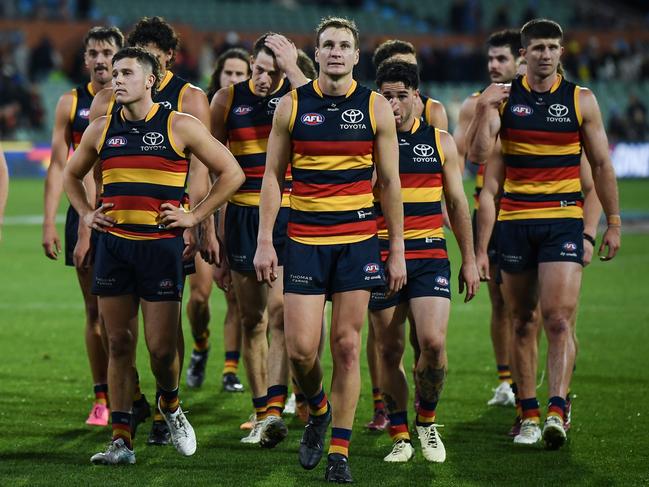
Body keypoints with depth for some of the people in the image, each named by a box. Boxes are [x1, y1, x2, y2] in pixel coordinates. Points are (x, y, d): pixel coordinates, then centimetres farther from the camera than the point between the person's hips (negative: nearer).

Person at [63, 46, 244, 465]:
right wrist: (86, 213, 11)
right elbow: (72, 175, 26)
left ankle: (170, 405, 26)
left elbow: (231, 173, 1)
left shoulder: (180, 127, -3)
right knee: (119, 343, 3)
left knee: (161, 346, -5)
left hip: (161, 245, -3)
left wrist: (194, 216, -3)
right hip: (113, 245, 3)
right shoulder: (101, 130, 8)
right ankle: (121, 439, 6)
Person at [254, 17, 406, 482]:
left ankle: (340, 452, 7)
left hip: (358, 241, 0)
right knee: (301, 347, -6)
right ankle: (317, 409, 25)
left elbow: (390, 182, 6)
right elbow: (272, 176, 6)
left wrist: (397, 249, 3)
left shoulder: (376, 107, 1)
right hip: (304, 240, 0)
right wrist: (264, 242, -1)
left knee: (347, 346, 0)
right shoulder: (292, 105, 2)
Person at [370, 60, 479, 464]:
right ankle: (400, 436, 15)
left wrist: (469, 260, 11)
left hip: (430, 256, 0)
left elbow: (457, 203, 13)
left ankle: (427, 421, 9)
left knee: (433, 342, -15)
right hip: (381, 257, 0)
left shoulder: (440, 142, 8)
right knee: (389, 351, 2)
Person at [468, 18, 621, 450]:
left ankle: (557, 412, -21)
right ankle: (529, 415, 14)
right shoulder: (503, 97, 4)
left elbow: (602, 164, 8)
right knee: (522, 321, 7)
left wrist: (614, 222, 5)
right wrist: (484, 111, -18)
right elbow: (479, 155, -4)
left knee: (558, 318, -15)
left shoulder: (581, 100, 3)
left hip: (564, 220, -2)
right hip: (514, 220, 2)